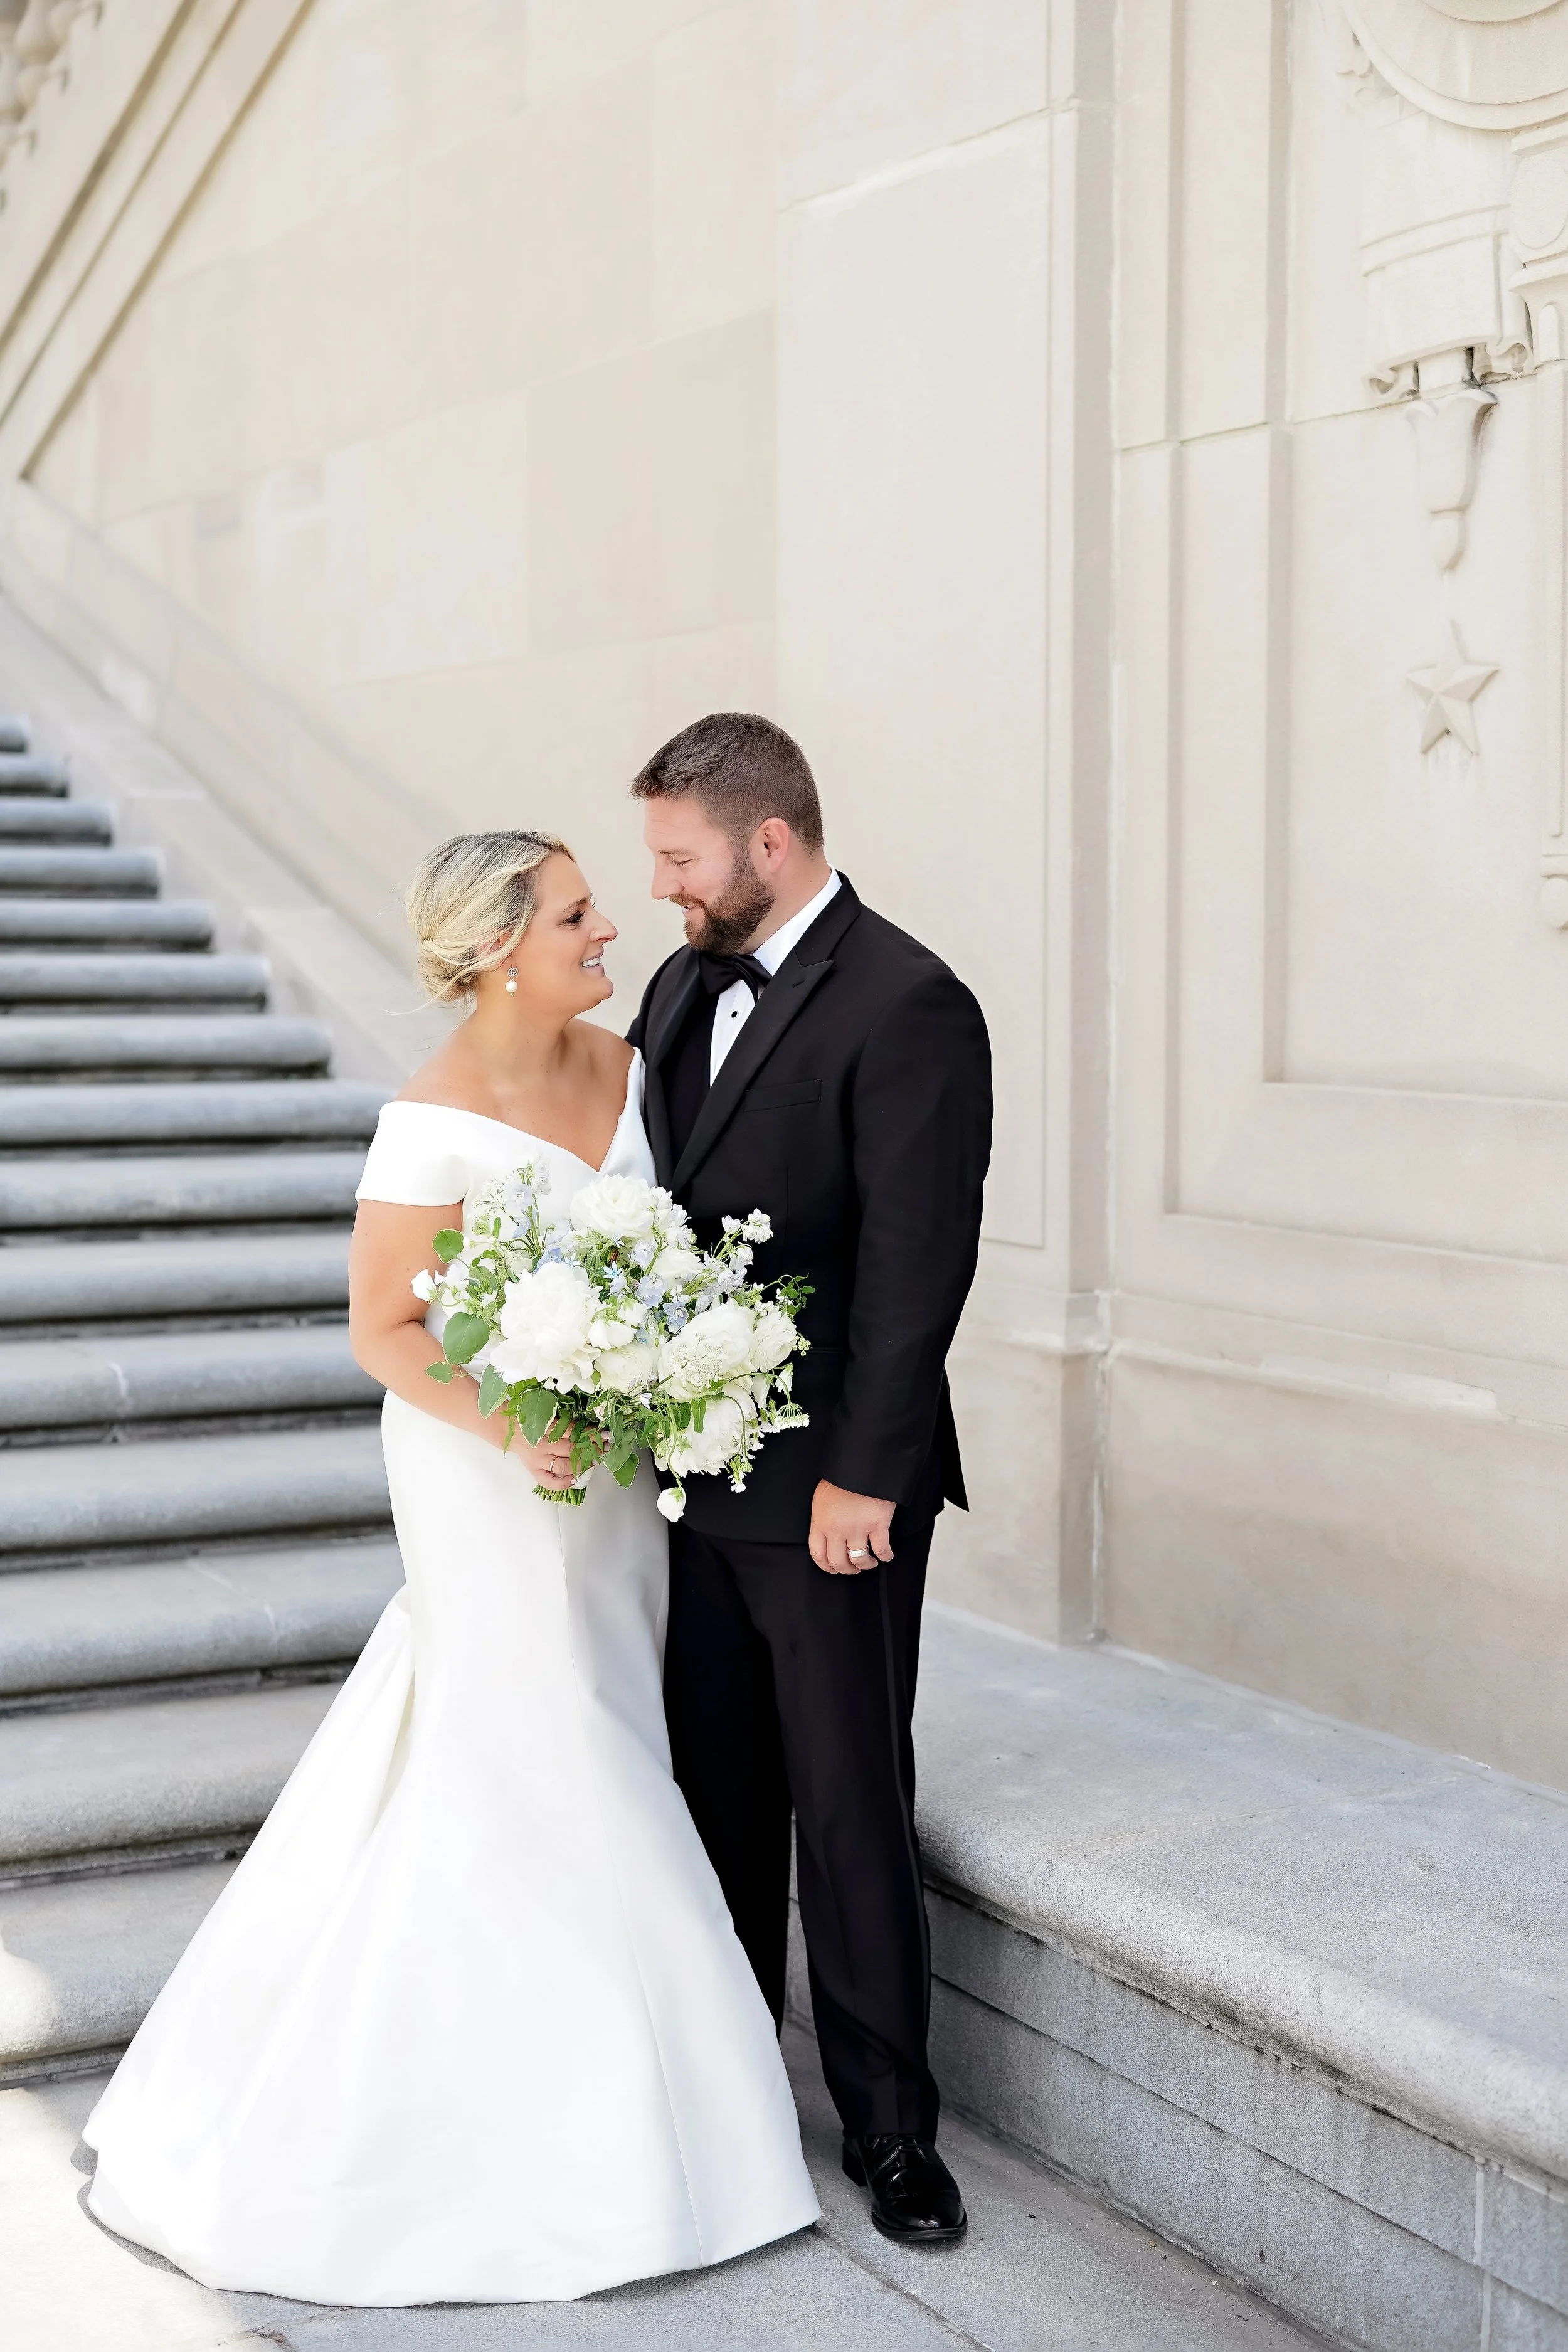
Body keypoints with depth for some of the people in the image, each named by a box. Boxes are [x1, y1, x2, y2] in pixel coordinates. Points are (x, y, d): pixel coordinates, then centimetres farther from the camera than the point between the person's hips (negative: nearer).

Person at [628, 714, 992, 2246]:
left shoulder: (907, 1008, -14)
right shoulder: (681, 990, 11)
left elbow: (917, 1263, -17)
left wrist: (863, 1478, -18)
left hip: (830, 1488, -7)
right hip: (694, 1471, 7)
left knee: (848, 1805, 1)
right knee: (715, 1788, 15)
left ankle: (888, 2129, 15)